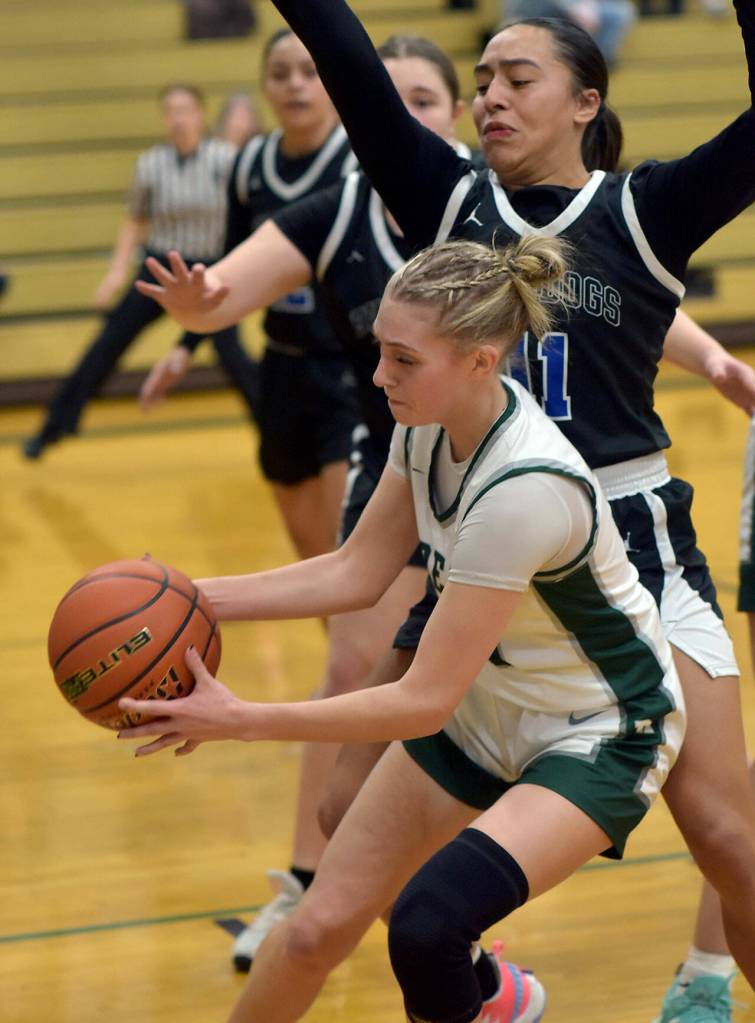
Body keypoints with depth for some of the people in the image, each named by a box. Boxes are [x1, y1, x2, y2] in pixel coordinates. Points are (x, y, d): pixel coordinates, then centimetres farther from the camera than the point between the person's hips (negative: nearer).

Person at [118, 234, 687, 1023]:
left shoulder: (524, 489, -35)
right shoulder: (430, 420, -11)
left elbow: (423, 702, -30)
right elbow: (355, 573, 3)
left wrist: (240, 721, -28)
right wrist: (199, 599, -8)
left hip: (598, 738, -7)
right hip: (480, 707, 7)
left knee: (424, 927, -28)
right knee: (317, 930, 3)